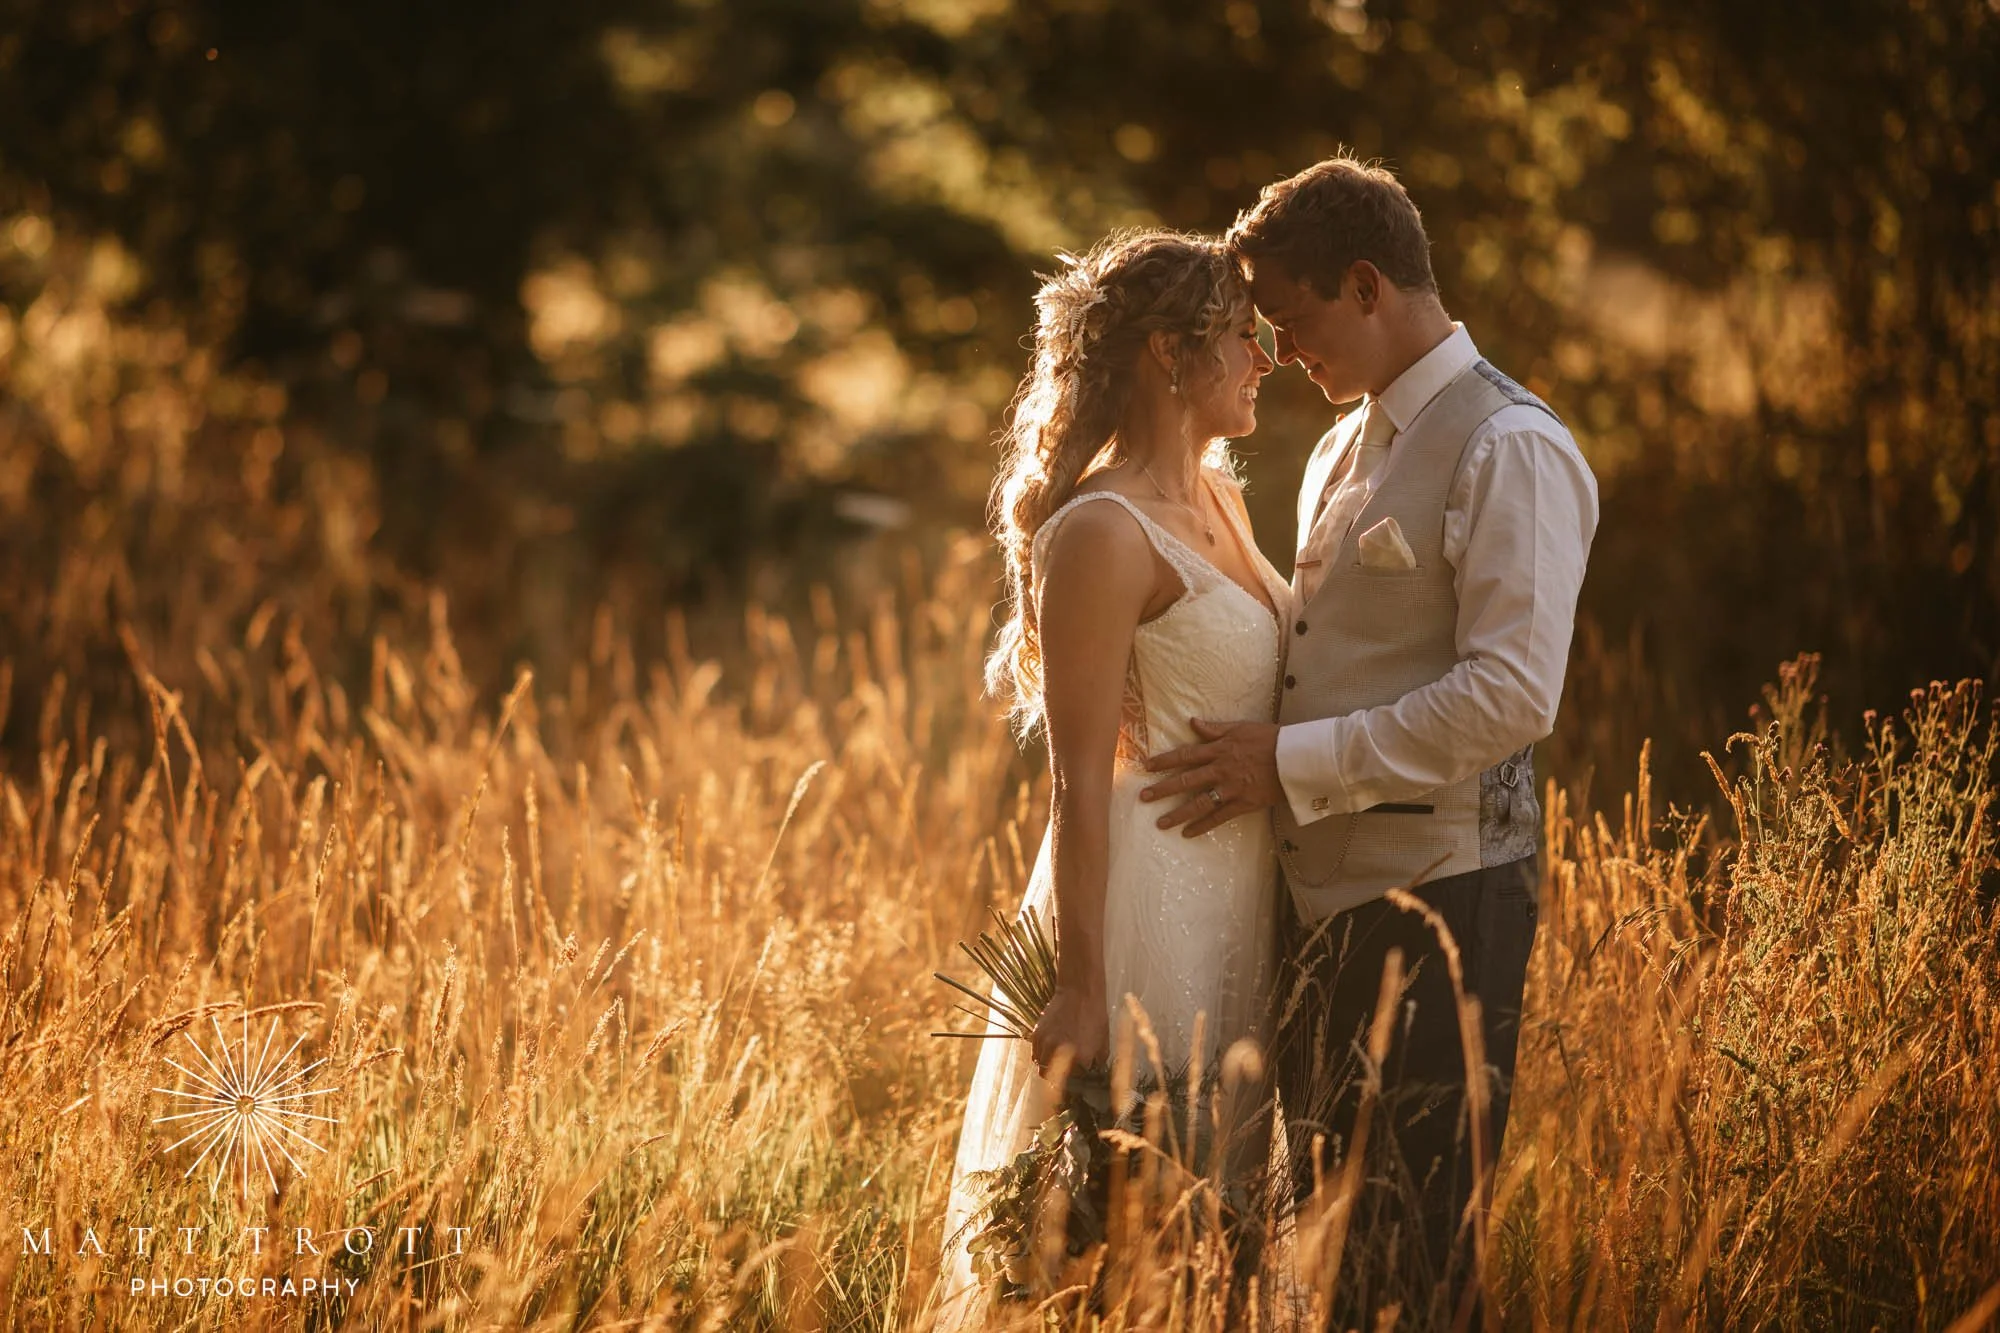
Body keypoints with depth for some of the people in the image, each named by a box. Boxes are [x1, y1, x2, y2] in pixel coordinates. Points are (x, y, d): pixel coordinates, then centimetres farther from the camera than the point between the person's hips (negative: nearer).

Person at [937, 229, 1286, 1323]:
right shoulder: (1101, 533, -16)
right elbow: (1079, 783, -18)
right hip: (1151, 896, -9)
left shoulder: (1220, 496, 11)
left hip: (1241, 896, 9)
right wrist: (1081, 988, -19)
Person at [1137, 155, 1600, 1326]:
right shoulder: (1345, 450, 18)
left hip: (1440, 899, -9)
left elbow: (1510, 695, -20)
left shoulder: (1509, 450, -11)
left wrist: (1292, 763, -18)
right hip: (1327, 894, 9)